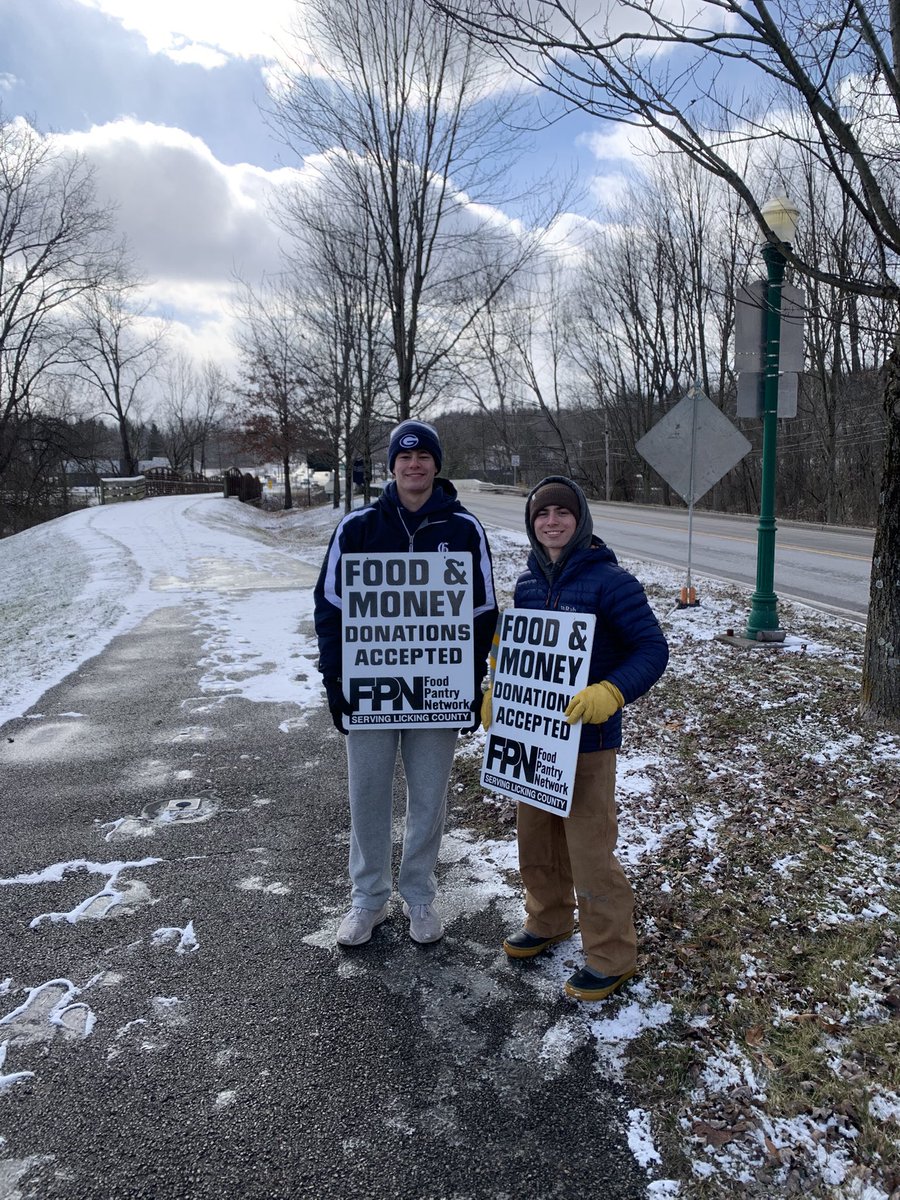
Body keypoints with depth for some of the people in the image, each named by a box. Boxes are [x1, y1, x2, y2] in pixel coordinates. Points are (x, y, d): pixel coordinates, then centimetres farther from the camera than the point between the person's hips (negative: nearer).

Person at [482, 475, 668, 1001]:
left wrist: (610, 693, -32)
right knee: (536, 838, 20)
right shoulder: (529, 582, 6)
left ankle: (612, 956, 20)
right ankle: (549, 922, 44)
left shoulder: (609, 580, -14)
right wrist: (494, 693, 3)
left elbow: (653, 650, -16)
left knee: (589, 850, 0)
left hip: (587, 740, -7)